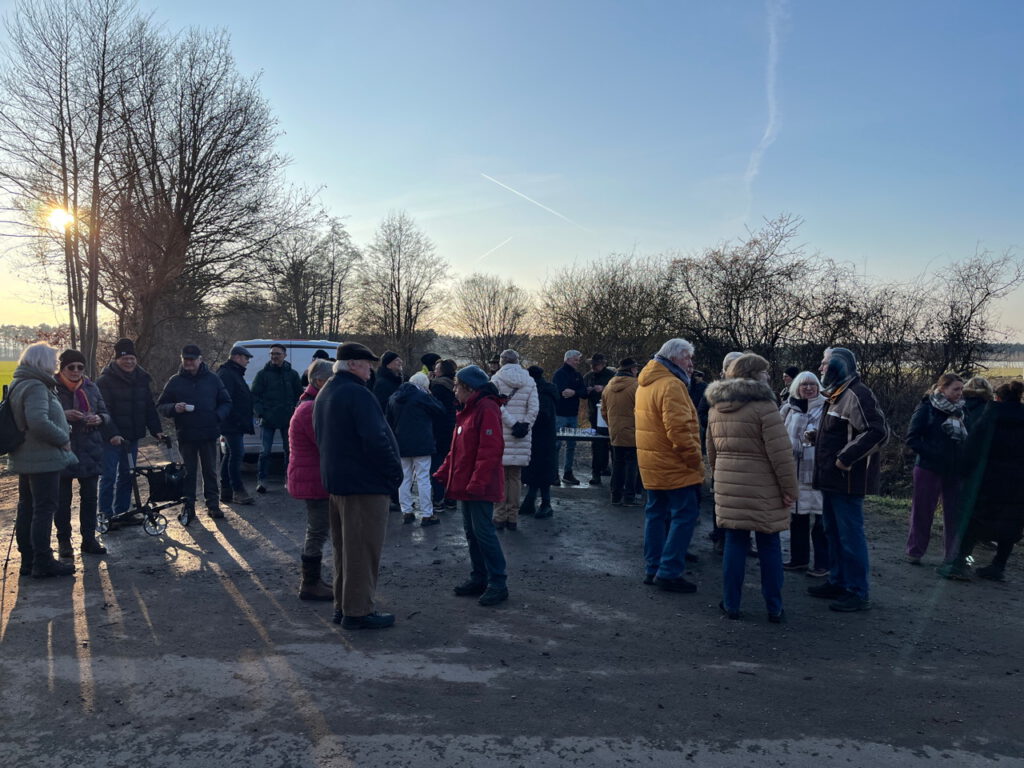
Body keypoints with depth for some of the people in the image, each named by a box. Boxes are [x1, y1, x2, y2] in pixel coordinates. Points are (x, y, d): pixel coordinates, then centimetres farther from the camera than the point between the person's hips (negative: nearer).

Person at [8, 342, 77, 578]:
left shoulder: (19, 384, 14)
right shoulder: (36, 387, -18)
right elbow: (39, 422, -30)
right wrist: (64, 438, -17)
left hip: (25, 459, 10)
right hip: (43, 459, -10)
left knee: (27, 508, 14)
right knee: (44, 509, -4)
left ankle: (28, 560, 23)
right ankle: (43, 563, 2)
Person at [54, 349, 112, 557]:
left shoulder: (91, 387, 8)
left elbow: (105, 413, 12)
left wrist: (99, 419, -10)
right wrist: (63, 415, -23)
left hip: (90, 452, 4)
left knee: (89, 497, 8)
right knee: (63, 499, 5)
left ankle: (89, 539, 17)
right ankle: (63, 540, 17)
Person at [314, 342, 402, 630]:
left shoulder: (325, 394, 15)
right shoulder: (358, 395, -18)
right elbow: (375, 440, -25)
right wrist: (395, 471, -12)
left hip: (335, 481, 10)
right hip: (364, 483, -10)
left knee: (344, 547, 18)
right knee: (363, 549, -2)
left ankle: (343, 606, 26)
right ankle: (358, 611, 5)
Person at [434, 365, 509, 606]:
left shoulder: (487, 409, -16)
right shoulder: (468, 410, 16)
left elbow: (490, 450, -22)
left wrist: (477, 482, -25)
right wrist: (443, 473, 16)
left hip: (480, 487, -10)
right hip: (465, 484, 10)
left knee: (483, 531, -6)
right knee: (471, 532, 14)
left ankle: (498, 583, 2)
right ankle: (479, 579, 24)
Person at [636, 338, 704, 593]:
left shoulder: (646, 383, 14)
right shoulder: (671, 385, -18)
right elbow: (678, 430, -25)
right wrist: (696, 460, -16)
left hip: (653, 464, 10)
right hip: (674, 466, -10)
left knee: (657, 513, 14)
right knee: (685, 515, -3)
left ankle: (653, 569, 19)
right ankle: (669, 572, -3)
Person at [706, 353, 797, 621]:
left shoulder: (716, 409, 10)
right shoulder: (764, 406, -12)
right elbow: (781, 453, -14)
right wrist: (790, 487, -7)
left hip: (728, 487, 5)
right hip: (763, 489, -5)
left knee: (735, 543, 12)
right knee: (769, 545, 7)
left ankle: (731, 604, 16)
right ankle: (774, 609, 17)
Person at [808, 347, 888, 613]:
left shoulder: (857, 395, -16)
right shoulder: (837, 395, 16)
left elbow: (878, 431, -26)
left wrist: (846, 457, -25)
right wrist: (817, 437, 10)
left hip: (847, 480, -10)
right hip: (832, 479, 10)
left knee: (850, 535, -3)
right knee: (833, 533, 17)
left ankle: (858, 592, 6)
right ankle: (837, 583, 28)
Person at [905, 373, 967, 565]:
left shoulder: (959, 411, 8)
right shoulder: (926, 409, -6)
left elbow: (966, 439, 15)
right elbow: (912, 439, -10)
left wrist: (964, 459, -4)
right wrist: (934, 454, -20)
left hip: (955, 471, 5)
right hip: (929, 469, -5)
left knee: (955, 513, 6)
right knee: (922, 512, 4)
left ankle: (953, 555, 17)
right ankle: (914, 552, 15)